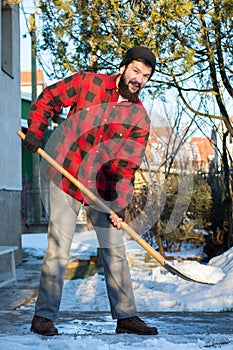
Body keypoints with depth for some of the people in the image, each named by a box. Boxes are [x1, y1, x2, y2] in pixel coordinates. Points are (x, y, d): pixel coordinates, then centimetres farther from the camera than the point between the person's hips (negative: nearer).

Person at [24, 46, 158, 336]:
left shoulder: (139, 119, -1)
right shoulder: (87, 83, -4)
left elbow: (127, 165, -7)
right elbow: (48, 98, 6)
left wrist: (118, 204, -17)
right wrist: (35, 131, -7)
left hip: (103, 189, 3)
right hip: (65, 179, -2)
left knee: (114, 252, 6)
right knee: (58, 250, -6)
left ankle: (125, 316, 18)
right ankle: (44, 316, 5)